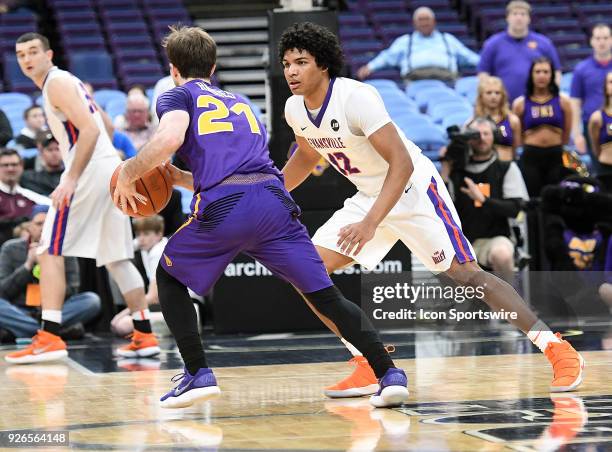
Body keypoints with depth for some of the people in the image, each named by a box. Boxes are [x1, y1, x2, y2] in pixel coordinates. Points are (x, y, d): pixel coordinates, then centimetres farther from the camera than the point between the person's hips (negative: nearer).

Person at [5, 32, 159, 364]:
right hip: (112, 168, 10)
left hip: (91, 171, -10)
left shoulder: (56, 82, -7)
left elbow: (90, 129, -19)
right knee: (116, 258, 13)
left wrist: (71, 180, -22)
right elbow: (104, 127, 28)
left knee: (50, 252, -8)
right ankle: (144, 336, 14)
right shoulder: (66, 82, 23)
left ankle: (50, 338, -14)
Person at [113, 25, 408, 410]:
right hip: (274, 201, 4)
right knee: (326, 295, 7)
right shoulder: (240, 103, 34)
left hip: (224, 210, -4)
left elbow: (170, 138, -7)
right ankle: (391, 375, -6)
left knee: (170, 277, 21)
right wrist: (177, 177, 43)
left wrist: (127, 176, 6)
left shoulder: (178, 96, 16)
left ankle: (198, 374, 8)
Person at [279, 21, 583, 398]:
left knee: (466, 273, -12)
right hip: (370, 197, 8)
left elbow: (402, 164, -29)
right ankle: (371, 368, -2)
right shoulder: (295, 109, -3)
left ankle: (559, 350, -4)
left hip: (415, 190, -7)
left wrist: (370, 224, -38)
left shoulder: (356, 98, -27)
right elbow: (307, 156, 20)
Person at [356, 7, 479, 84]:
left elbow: (467, 56, 31)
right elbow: (388, 56, 24)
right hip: (416, 74, -1)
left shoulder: (448, 40, 35)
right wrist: (370, 67, 8)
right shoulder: (404, 41, 33)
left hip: (445, 74, 1)